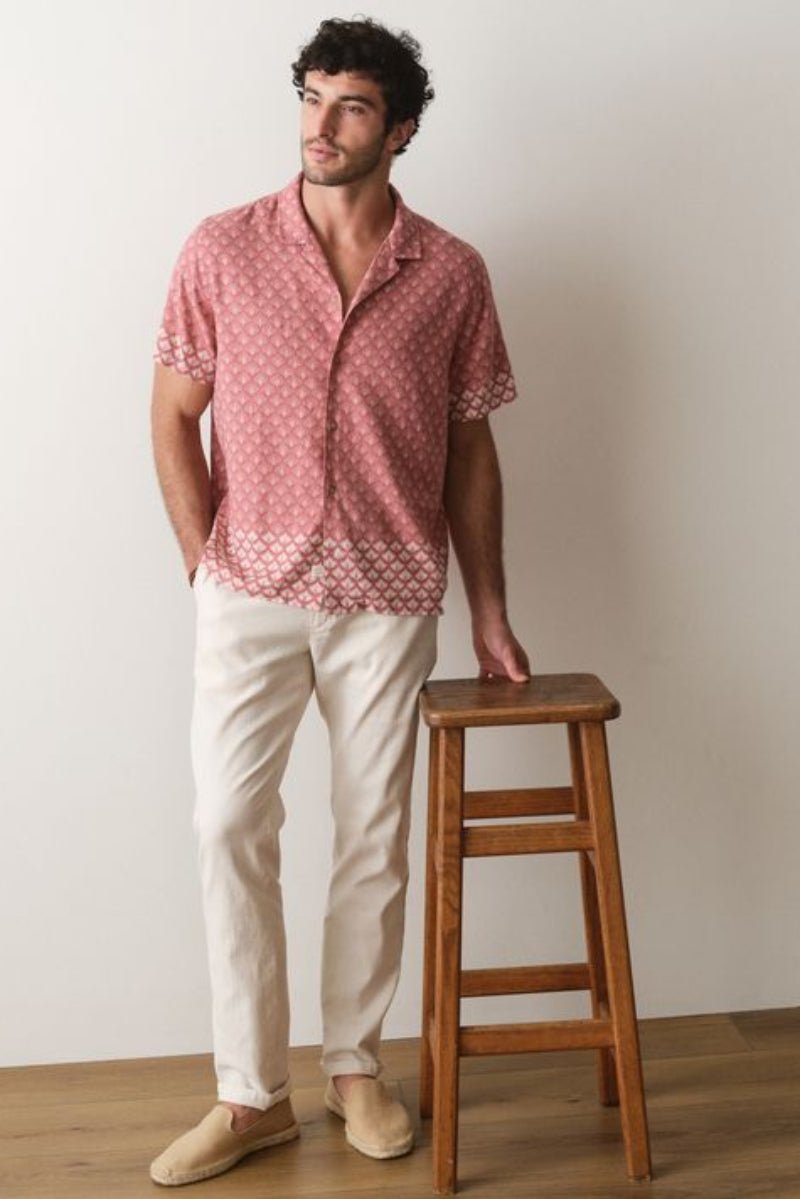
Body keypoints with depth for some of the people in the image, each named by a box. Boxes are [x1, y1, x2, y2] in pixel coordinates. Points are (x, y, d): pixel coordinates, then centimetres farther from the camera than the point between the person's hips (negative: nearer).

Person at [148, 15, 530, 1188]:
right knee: (230, 827, -2)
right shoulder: (222, 249, -2)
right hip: (250, 593, 0)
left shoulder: (451, 273, 0)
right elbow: (175, 418, 3)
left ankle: (355, 1064, 27)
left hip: (388, 601, 1)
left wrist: (489, 608, 6)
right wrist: (207, 565, -4)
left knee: (376, 836, 7)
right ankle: (250, 1093, 13)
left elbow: (470, 448, 6)